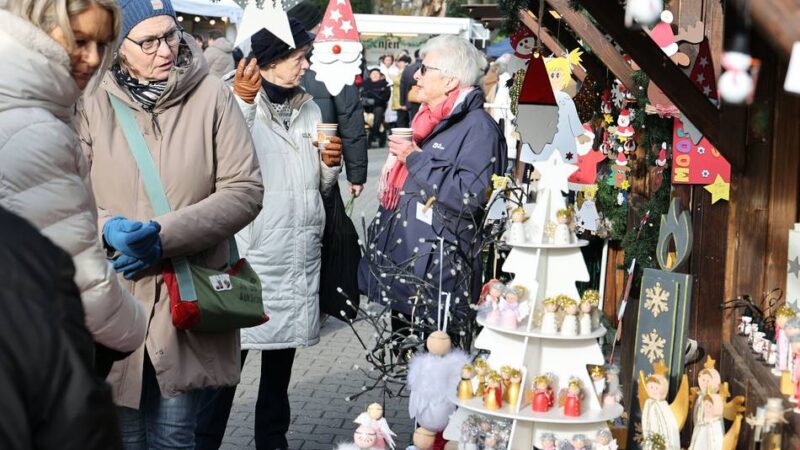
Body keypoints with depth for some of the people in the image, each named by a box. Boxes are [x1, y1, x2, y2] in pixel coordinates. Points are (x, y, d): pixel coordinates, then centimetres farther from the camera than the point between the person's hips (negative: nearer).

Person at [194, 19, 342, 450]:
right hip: (250, 252, -6)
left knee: (282, 351, 14)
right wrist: (243, 104, -31)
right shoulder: (236, 100, -7)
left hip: (298, 254, 6)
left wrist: (331, 162, -2)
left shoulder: (309, 108, 11)